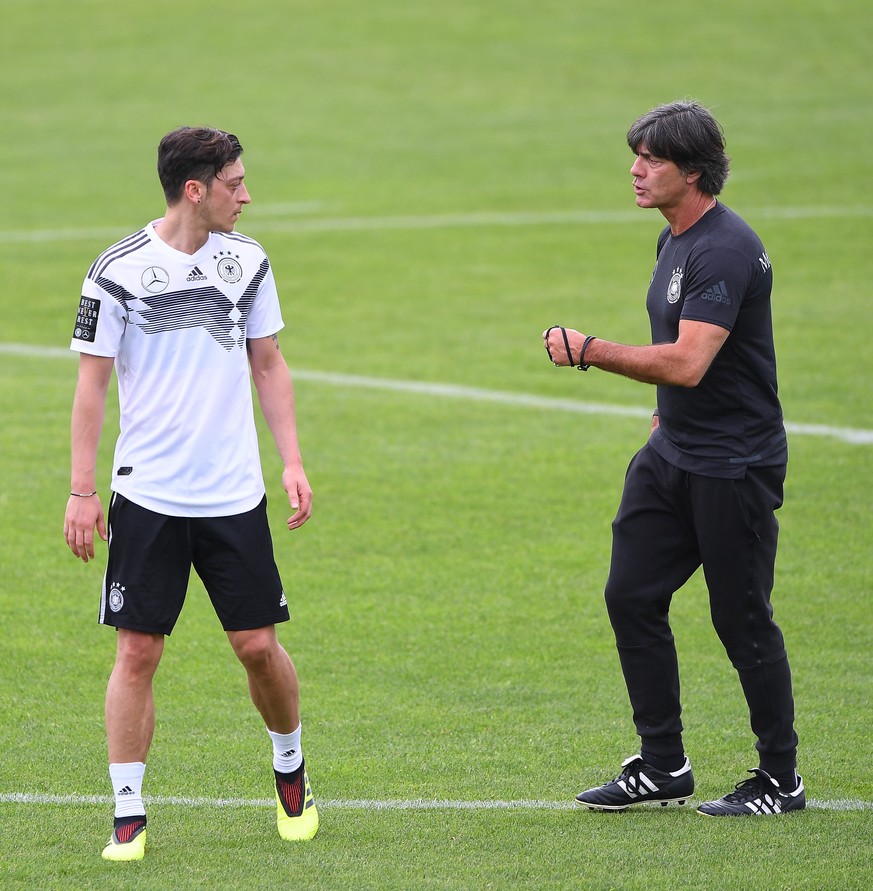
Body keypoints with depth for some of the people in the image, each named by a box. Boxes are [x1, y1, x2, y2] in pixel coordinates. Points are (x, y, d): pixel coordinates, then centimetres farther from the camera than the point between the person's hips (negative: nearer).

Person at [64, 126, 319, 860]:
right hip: (146, 495, -3)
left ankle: (291, 769, 29)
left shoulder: (246, 261, 5)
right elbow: (92, 382, -2)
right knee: (137, 650, -4)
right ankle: (128, 813, 4)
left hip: (235, 495, 3)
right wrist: (82, 490, -5)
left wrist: (293, 462, 6)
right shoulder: (118, 271, -7)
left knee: (258, 645, 3)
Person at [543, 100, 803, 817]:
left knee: (742, 621, -2)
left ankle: (781, 780, 11)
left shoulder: (725, 249, -21)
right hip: (673, 456, 10)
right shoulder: (676, 240, 11)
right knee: (632, 596, 7)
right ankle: (663, 767, 16)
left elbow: (687, 363, -28)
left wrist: (589, 350, -22)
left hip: (734, 463, -10)